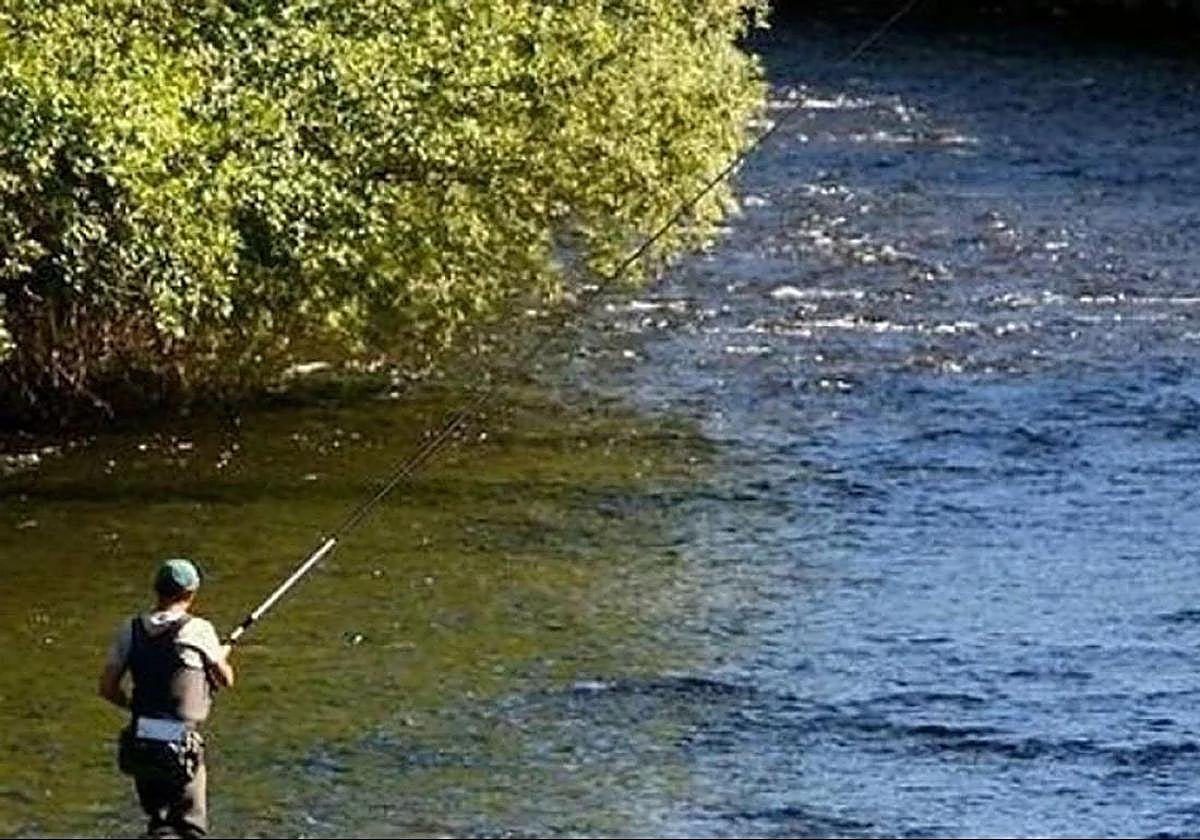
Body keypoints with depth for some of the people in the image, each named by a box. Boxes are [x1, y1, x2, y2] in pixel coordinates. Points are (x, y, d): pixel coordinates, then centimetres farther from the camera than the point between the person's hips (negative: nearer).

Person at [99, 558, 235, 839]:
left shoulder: (131, 630, 3)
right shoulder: (198, 630, -8)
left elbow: (108, 689, 3)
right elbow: (226, 680, 7)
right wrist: (222, 657, 29)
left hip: (140, 743, 4)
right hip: (180, 748, -4)